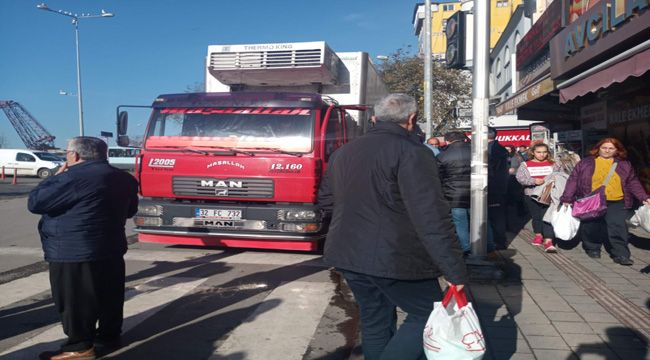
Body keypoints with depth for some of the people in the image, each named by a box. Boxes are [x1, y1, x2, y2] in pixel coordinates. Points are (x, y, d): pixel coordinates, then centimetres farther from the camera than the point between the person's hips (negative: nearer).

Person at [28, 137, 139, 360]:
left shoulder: (75, 177, -19)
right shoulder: (123, 178, 8)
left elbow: (35, 203, -12)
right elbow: (129, 210, 21)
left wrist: (56, 177, -2)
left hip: (74, 252, -8)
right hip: (111, 249, 8)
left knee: (76, 300, 3)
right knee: (109, 295, 17)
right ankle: (110, 333, 30)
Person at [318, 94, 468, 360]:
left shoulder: (343, 152, 11)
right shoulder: (412, 152, -12)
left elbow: (325, 200, 21)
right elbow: (432, 218, -20)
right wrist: (455, 270, -17)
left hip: (348, 254, 8)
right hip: (394, 258, -7)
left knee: (375, 321, 18)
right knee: (429, 315, 7)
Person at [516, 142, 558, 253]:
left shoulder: (552, 164, 9)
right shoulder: (525, 165, 4)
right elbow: (520, 178, -7)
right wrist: (534, 181, -20)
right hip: (531, 195, 1)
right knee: (535, 216, 14)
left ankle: (548, 240, -15)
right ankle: (538, 234, 37)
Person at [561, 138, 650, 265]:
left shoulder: (624, 165, 11)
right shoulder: (586, 163, 5)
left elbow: (633, 183, 15)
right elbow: (573, 181, 3)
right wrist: (567, 198, -4)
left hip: (616, 203, 1)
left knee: (617, 228, -9)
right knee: (591, 228, 4)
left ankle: (621, 255, -3)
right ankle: (592, 249, 23)